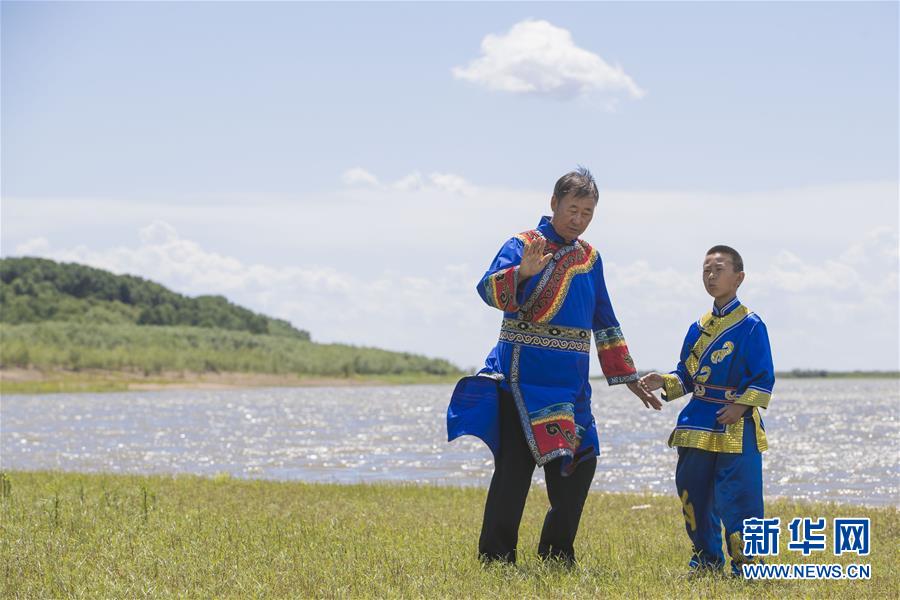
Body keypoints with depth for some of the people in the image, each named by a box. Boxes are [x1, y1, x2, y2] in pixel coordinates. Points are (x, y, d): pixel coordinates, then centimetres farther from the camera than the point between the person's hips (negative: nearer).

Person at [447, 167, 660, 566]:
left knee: (578, 466, 6)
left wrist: (628, 378, 22)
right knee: (514, 469, -8)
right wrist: (523, 272, -41)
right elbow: (489, 290, -21)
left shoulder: (589, 257, 16)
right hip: (523, 377, -6)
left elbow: (604, 323, 24)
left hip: (571, 383, 6)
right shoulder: (523, 246, -3)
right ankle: (495, 560, -4)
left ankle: (556, 558, 18)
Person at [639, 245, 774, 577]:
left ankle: (744, 563, -2)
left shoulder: (750, 326, -6)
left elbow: (764, 378, -7)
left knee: (739, 498, -10)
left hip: (736, 427, -7)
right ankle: (706, 557, 23)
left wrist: (742, 405, -17)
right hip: (698, 426, 7)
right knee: (693, 493, 10)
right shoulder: (698, 327, 13)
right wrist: (666, 383, -1)